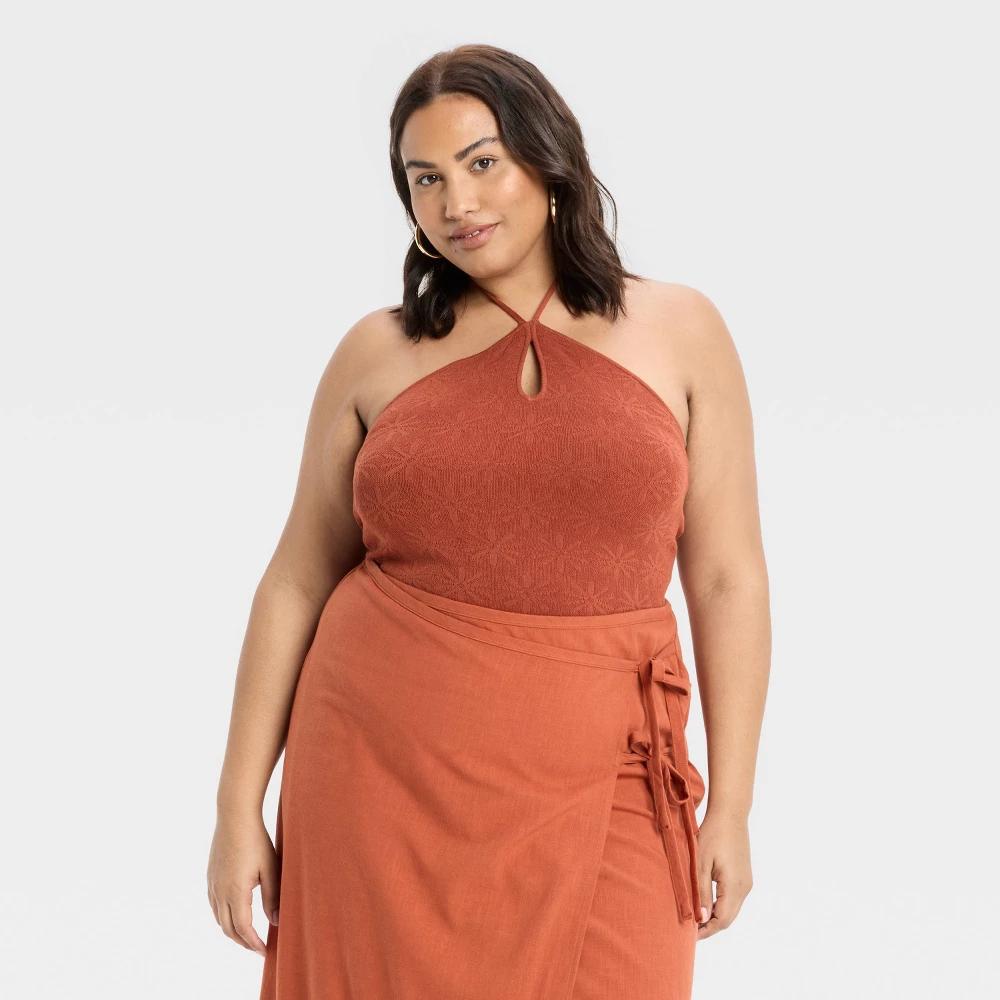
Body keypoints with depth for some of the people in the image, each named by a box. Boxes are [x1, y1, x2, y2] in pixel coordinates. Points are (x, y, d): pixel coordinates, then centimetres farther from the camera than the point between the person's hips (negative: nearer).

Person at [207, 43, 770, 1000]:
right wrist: (239, 807, 4)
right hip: (383, 772, 1)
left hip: (594, 787, 0)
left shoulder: (678, 331, 4)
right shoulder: (376, 354, 4)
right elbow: (296, 584, 7)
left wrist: (729, 806, 1)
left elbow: (727, 579, 4)